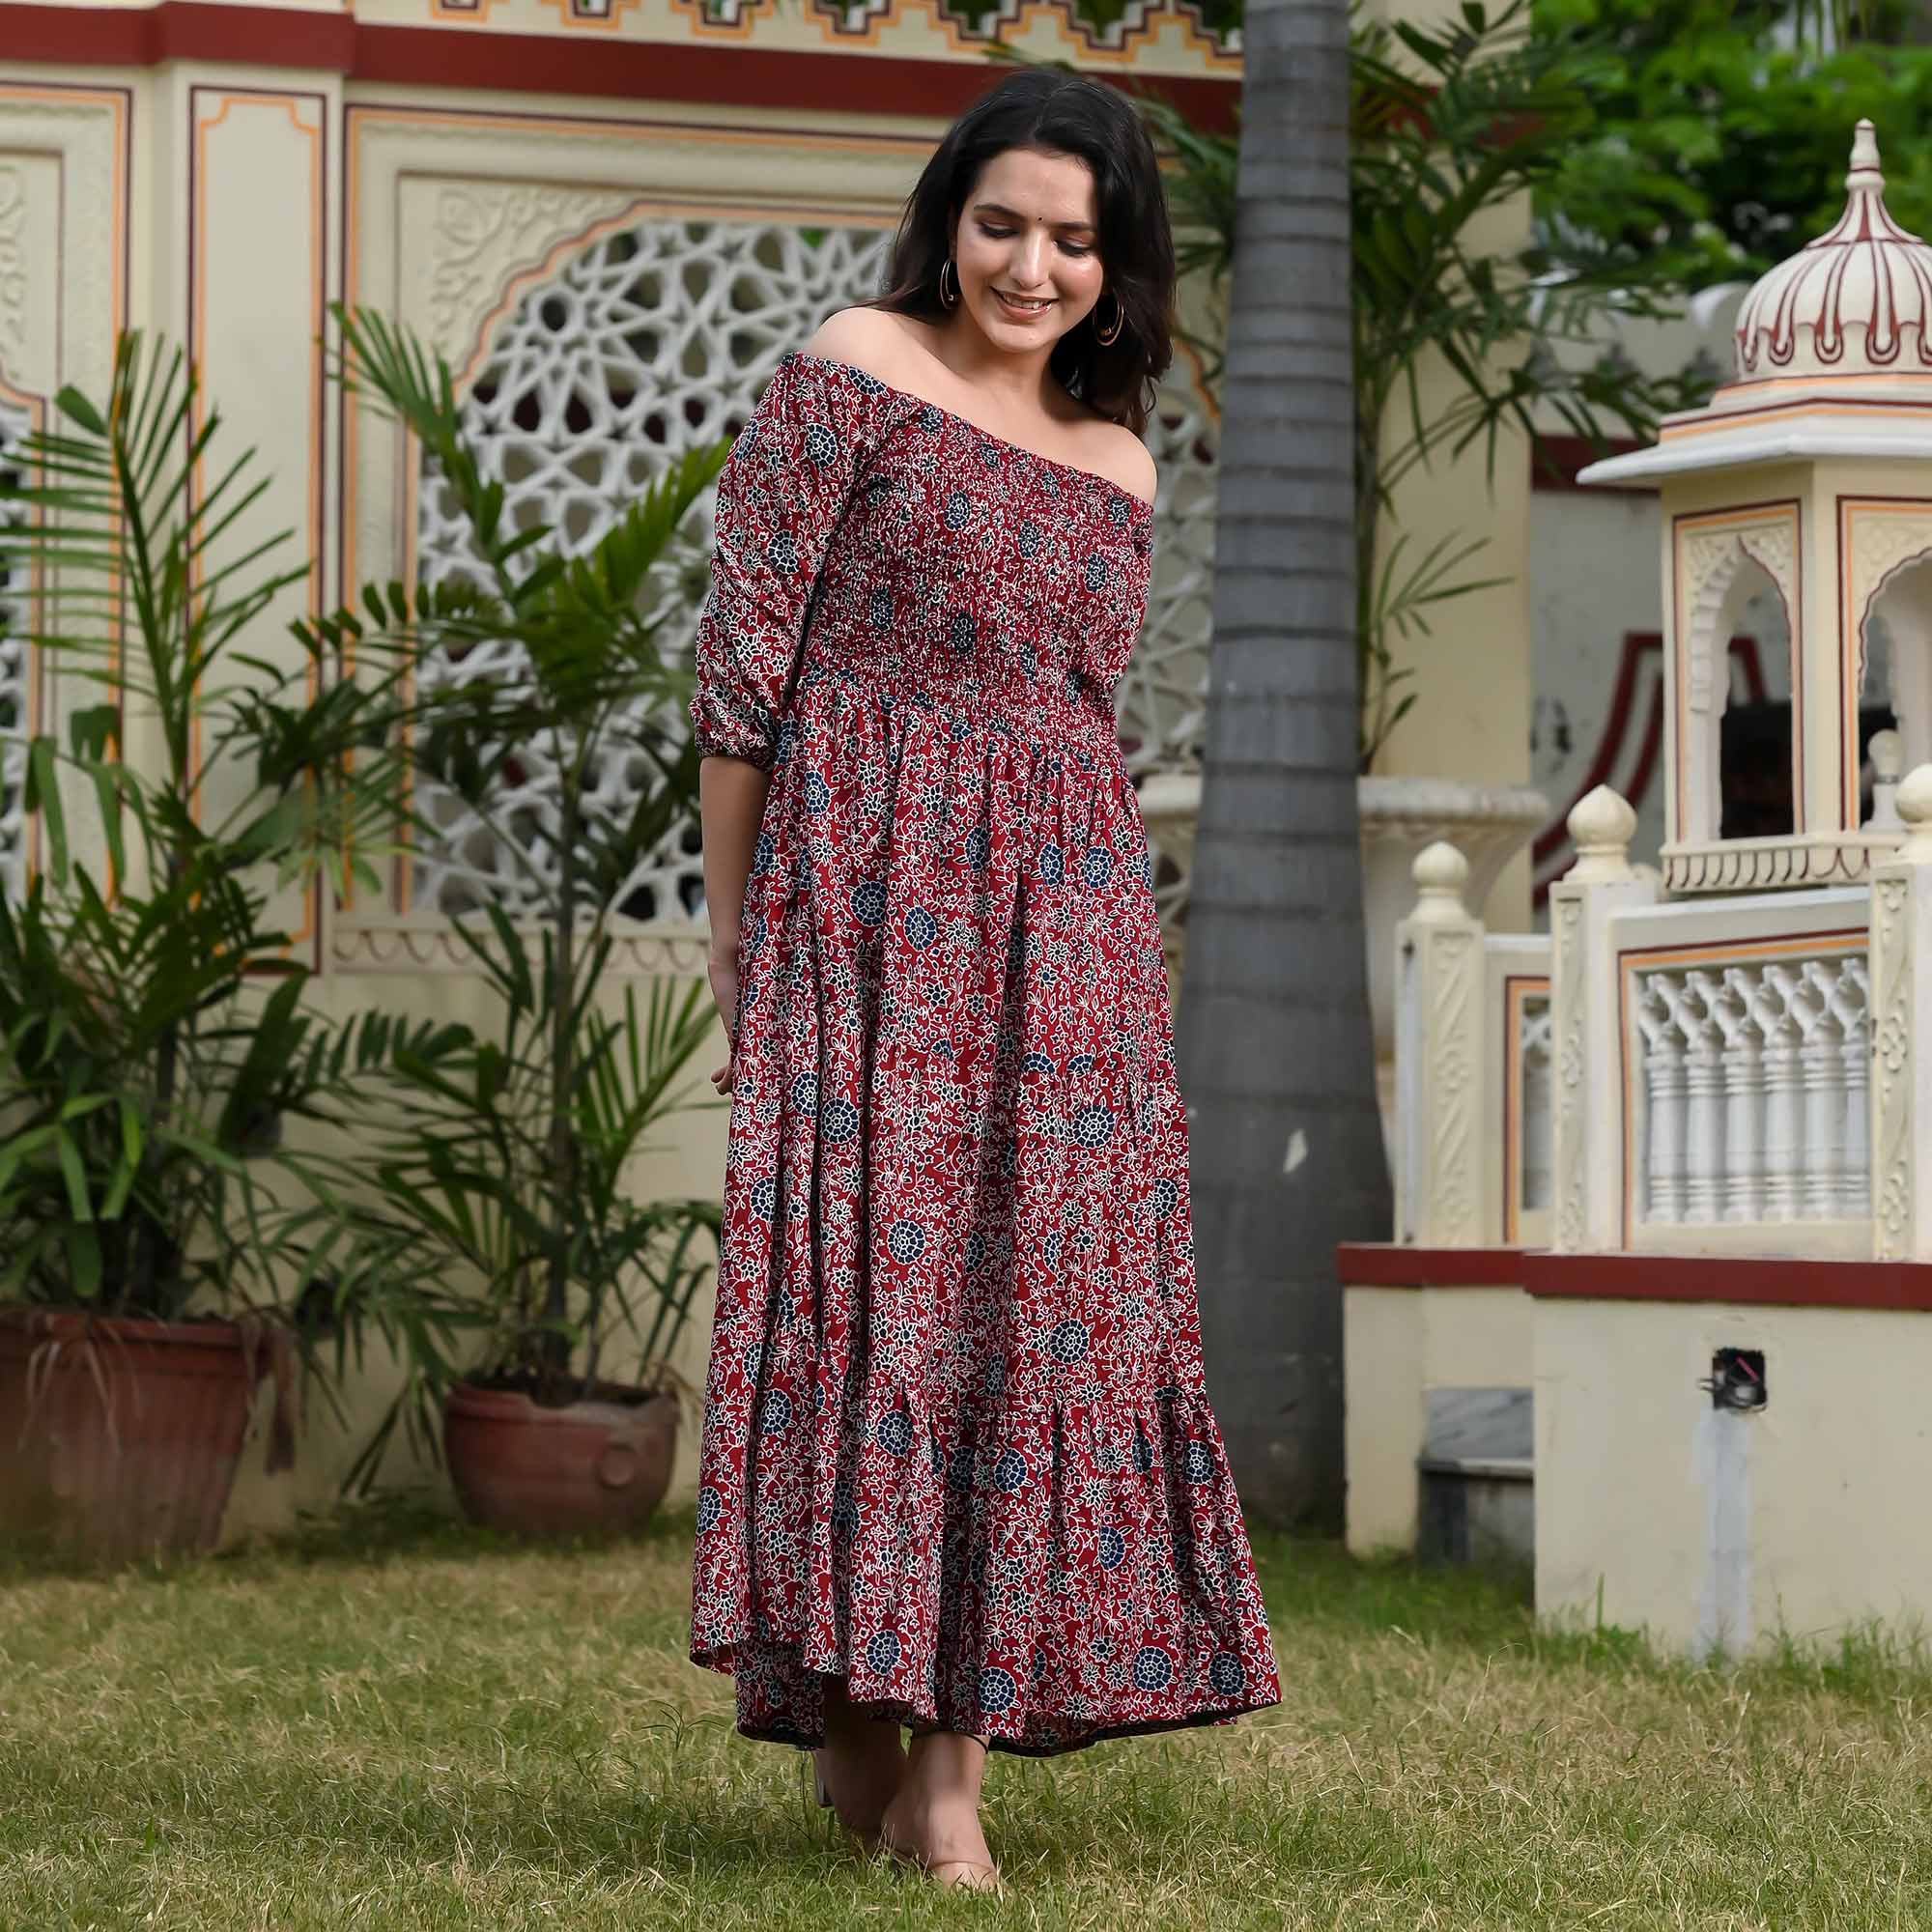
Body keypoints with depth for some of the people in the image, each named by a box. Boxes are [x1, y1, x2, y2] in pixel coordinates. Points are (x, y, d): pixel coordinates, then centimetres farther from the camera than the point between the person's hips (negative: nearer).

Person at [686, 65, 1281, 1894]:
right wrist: (735, 941, -6)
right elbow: (741, 664, -4)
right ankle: (849, 1707, -2)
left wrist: (1096, 951, 14)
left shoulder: (1115, 460, 15)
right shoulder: (851, 374, -1)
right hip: (868, 901, -5)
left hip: (1063, 921, 5)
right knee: (871, 1274, -9)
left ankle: (955, 1761, 1)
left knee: (1043, 1299, -1)